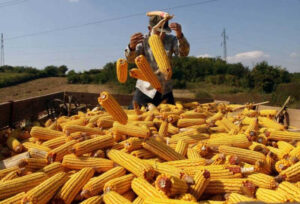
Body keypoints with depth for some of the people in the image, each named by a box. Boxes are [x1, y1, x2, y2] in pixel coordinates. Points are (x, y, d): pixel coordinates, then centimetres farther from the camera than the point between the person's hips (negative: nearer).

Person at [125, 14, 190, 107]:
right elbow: (131, 59, -19)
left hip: (165, 91, 2)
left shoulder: (171, 40, -3)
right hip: (145, 90, -1)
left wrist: (180, 35, -39)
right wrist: (132, 46, -43)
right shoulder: (143, 40, -7)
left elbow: (184, 53, -20)